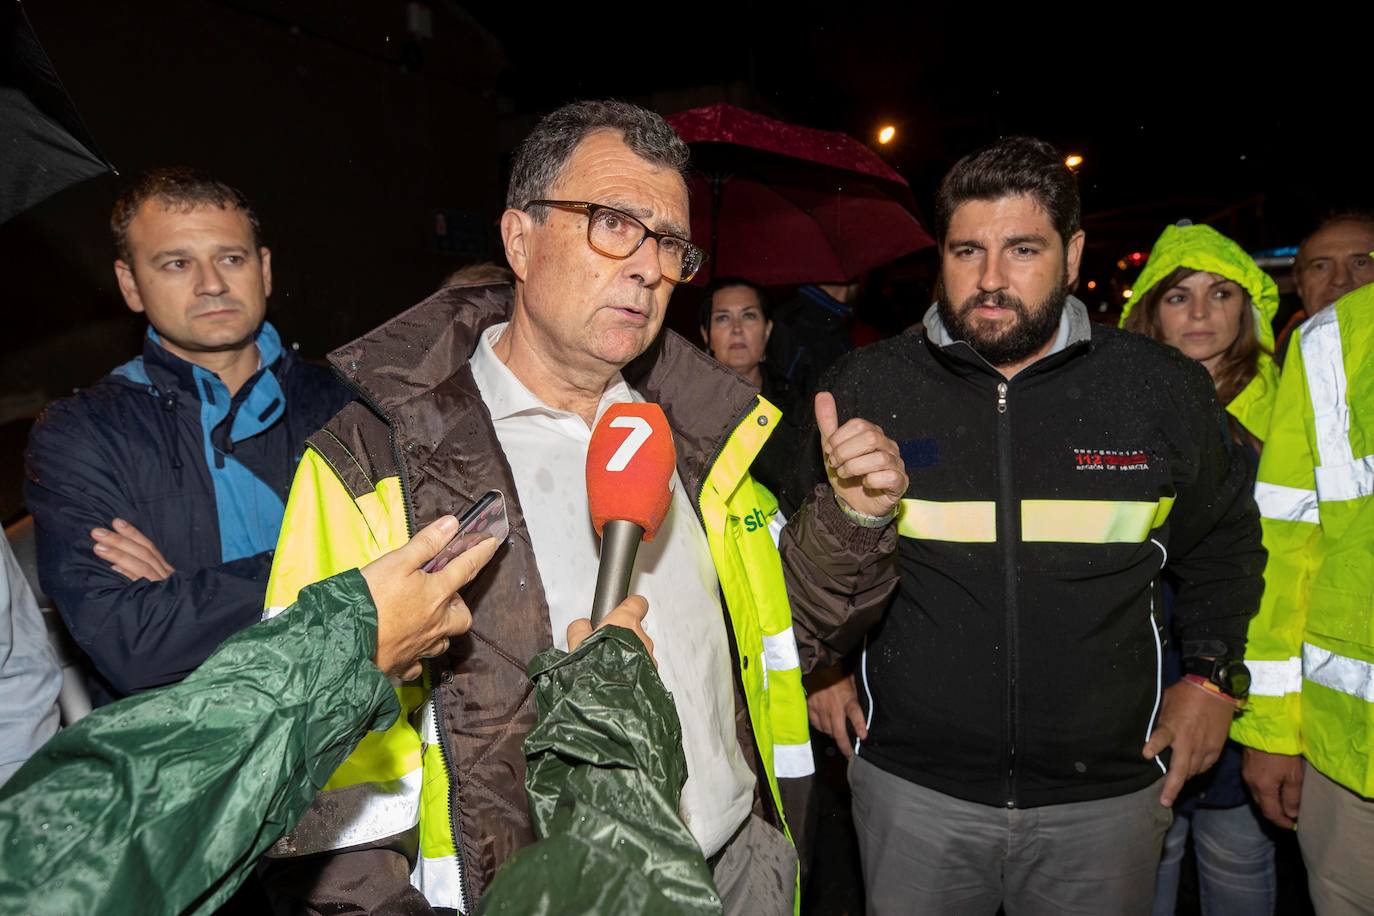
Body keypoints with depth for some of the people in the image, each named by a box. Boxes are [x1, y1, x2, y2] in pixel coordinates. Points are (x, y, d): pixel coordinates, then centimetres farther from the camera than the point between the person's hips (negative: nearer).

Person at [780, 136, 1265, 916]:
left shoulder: (1162, 388, -3)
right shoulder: (866, 387, -6)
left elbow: (1225, 540, 13)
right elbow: (799, 554, 6)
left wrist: (1215, 675, 5)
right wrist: (820, 669, -3)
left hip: (1106, 792, 1)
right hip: (911, 785, 0)